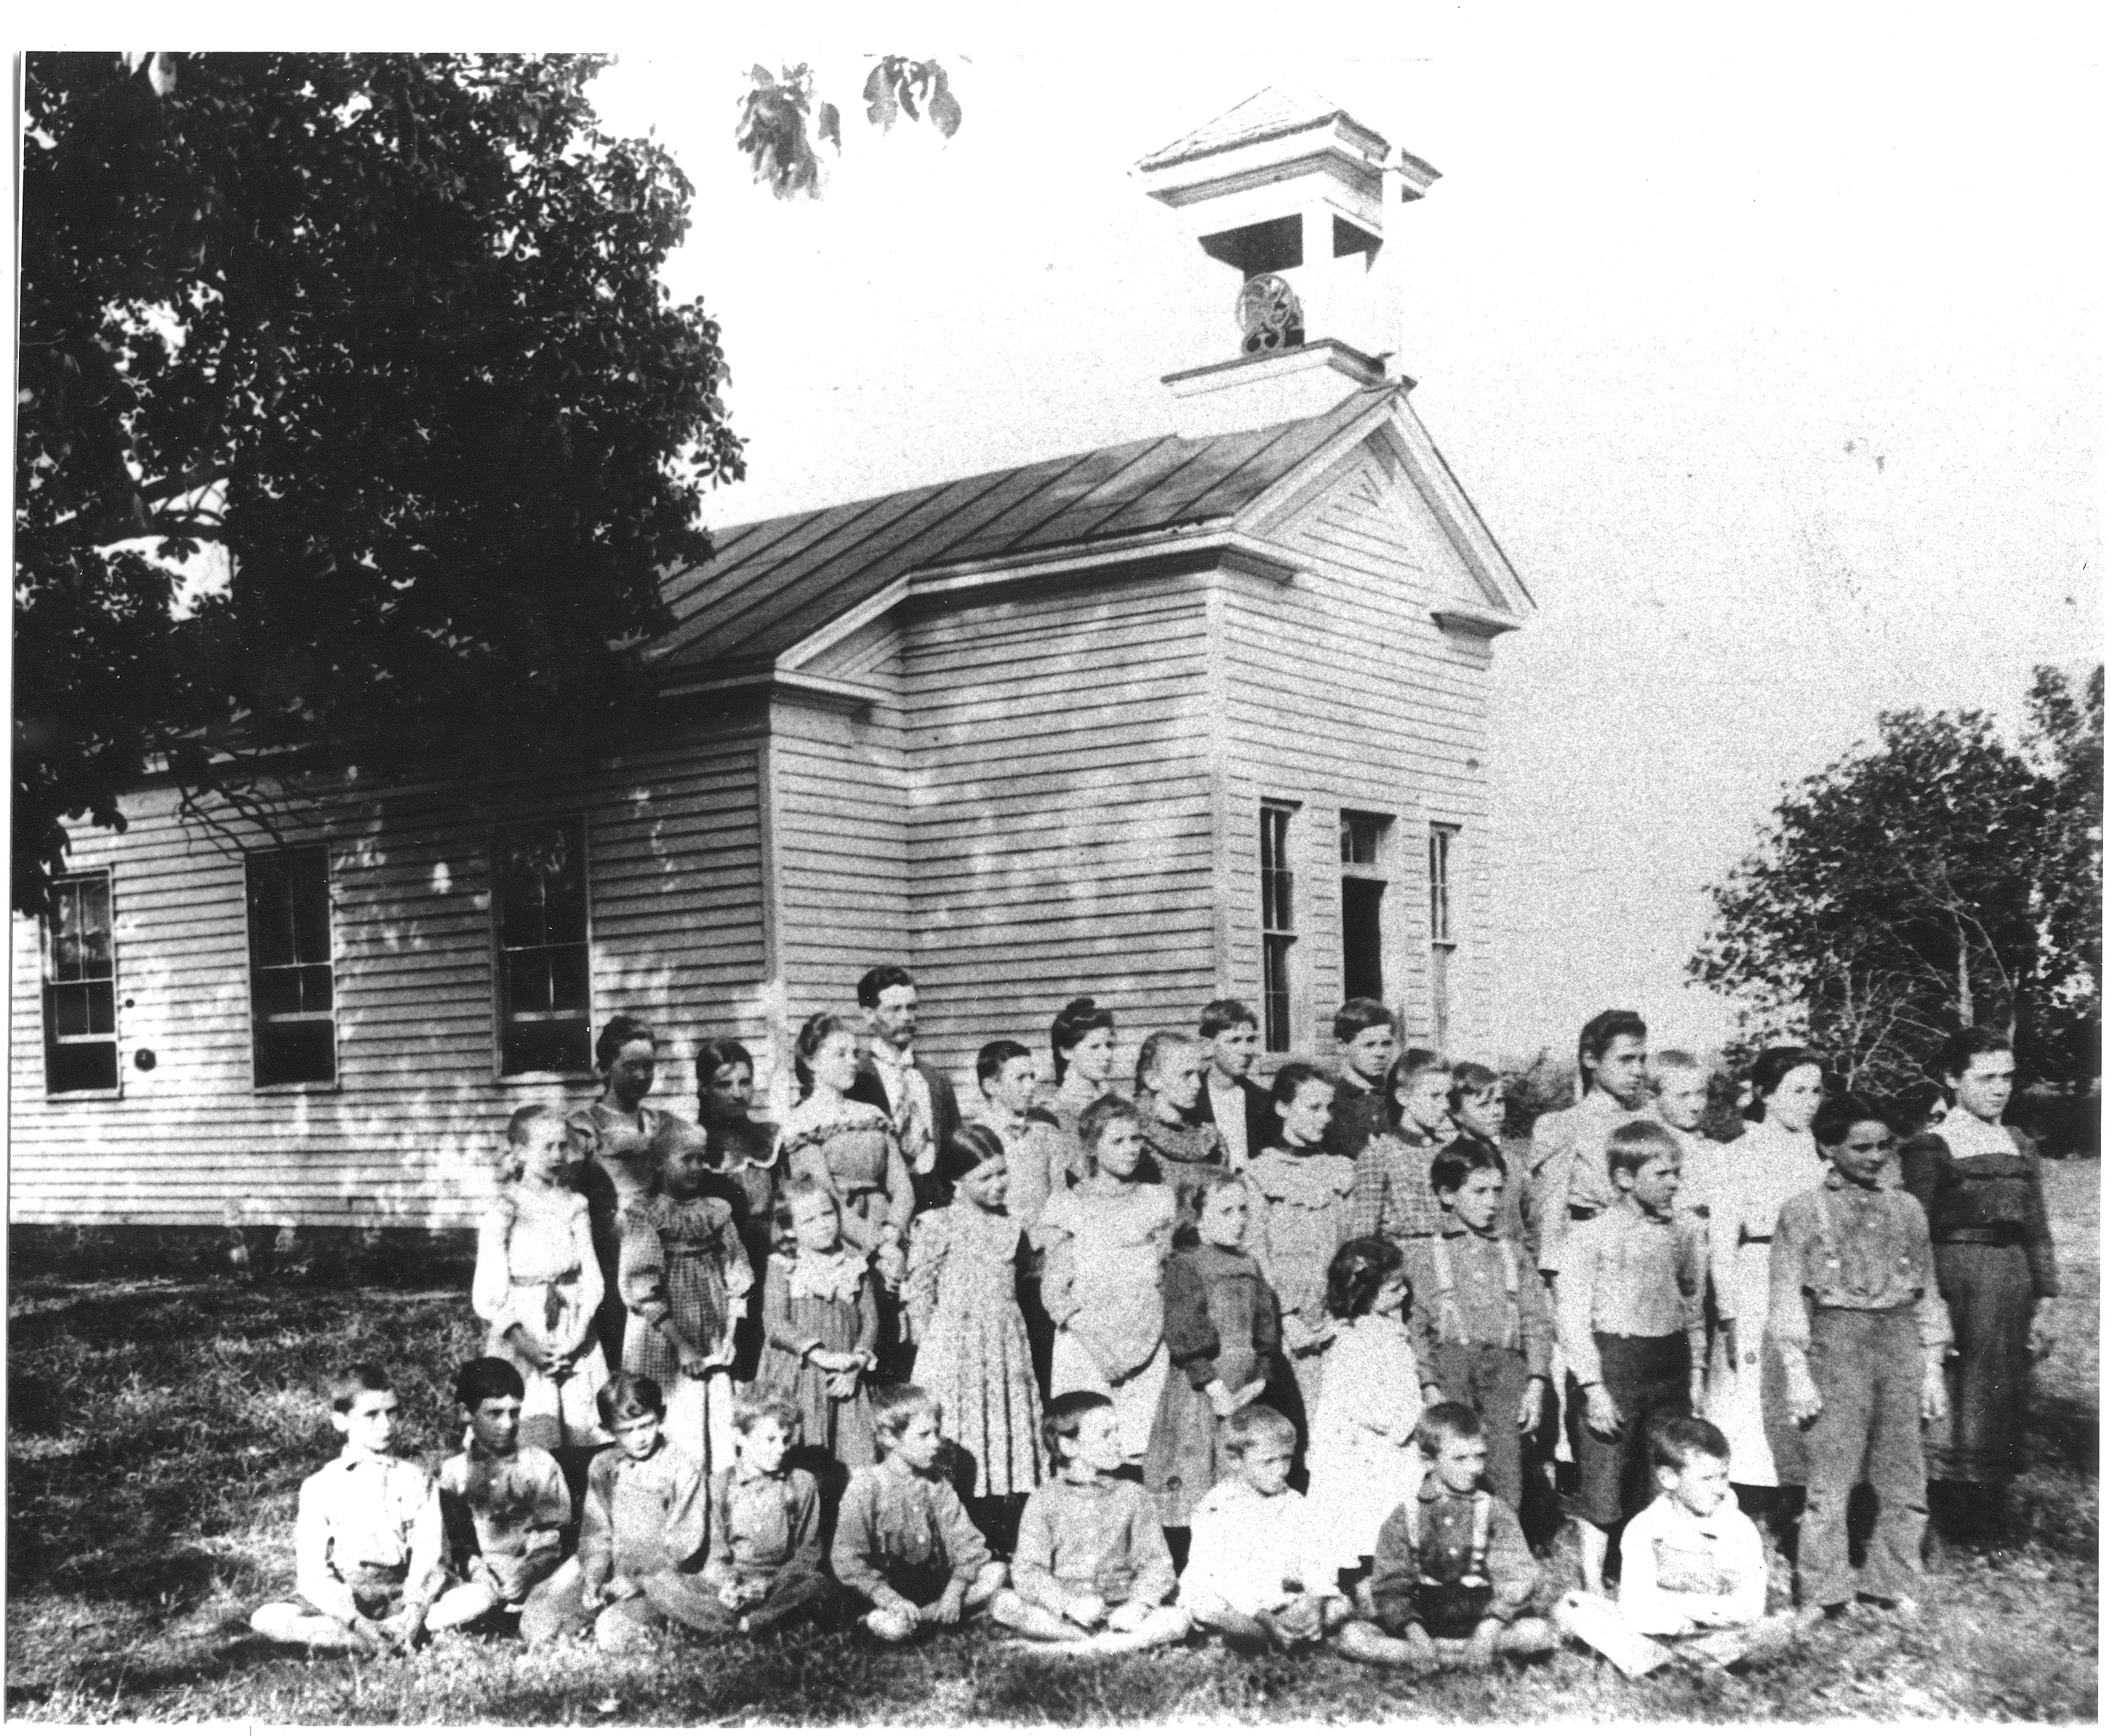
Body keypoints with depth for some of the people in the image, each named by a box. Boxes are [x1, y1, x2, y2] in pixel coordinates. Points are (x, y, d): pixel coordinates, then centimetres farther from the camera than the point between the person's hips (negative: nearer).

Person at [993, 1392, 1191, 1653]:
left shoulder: (1131, 1495, 7)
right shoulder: (1044, 1499, 1)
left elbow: (1157, 1562, 2)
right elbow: (1027, 1571, -8)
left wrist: (1138, 1605, -18)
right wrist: (1070, 1605, -25)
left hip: (1118, 1611, 1)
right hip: (1061, 1615, -1)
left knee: (1176, 1619, -24)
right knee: (1004, 1604, -28)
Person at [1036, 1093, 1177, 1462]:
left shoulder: (1159, 1200, 11)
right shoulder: (1067, 1207, 4)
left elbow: (1170, 1277, 11)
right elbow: (1053, 1292, 1)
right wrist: (1087, 1327, -13)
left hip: (1148, 1347, 1)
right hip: (1084, 1346, -1)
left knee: (1142, 1450, -6)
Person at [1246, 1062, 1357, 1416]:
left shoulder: (1341, 1169, 11)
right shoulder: (1260, 1174, -1)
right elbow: (1255, 1254, -4)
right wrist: (1288, 1317, -12)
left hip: (1338, 1317, 3)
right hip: (1285, 1310, -3)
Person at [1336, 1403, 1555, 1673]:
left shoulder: (1494, 1510, 4)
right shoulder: (1405, 1516, 3)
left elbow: (1515, 1579, -6)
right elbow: (1389, 1587, -2)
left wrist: (1488, 1628, -22)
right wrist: (1414, 1632, -20)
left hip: (1481, 1618, 0)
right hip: (1423, 1620, 0)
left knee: (1538, 1633, -30)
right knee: (1352, 1637, -24)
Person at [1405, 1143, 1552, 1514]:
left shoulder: (1513, 1254, 19)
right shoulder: (1424, 1252, 8)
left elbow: (1538, 1323, 13)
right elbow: (1415, 1327, 2)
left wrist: (1536, 1382, 1)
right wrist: (1429, 1387, -8)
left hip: (1507, 1365, 3)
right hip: (1450, 1362, -3)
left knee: (1508, 1479, -4)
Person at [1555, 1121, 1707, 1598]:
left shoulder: (1687, 1232, 7)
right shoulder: (1592, 1236, -10)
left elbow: (1693, 1307, 17)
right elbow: (1570, 1315, -12)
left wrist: (1696, 1371, 12)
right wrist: (1593, 1386, -16)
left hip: (1671, 1365, 5)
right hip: (1612, 1363, -5)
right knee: (1602, 1483, -1)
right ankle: (1593, 1586, 10)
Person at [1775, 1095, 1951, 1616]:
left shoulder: (1906, 1209, 11)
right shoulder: (1803, 1211, 0)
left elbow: (1927, 1293, 14)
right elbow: (1787, 1297, -2)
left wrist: (1932, 1370, 10)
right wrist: (1796, 1373, -8)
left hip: (1900, 1339, 4)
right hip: (1837, 1337, -4)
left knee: (1905, 1484, 6)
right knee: (1830, 1480, -3)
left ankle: (1890, 1588, 19)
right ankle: (1824, 1598, 7)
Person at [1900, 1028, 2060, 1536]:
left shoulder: (2019, 1146, 13)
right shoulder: (1930, 1148, -5)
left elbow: (2037, 1230, 14)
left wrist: (2041, 1302, 9)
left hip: (2014, 1281, 6)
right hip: (1954, 1279, -6)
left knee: (2005, 1412, 9)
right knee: (1954, 1413, -5)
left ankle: (1985, 1523, 19)